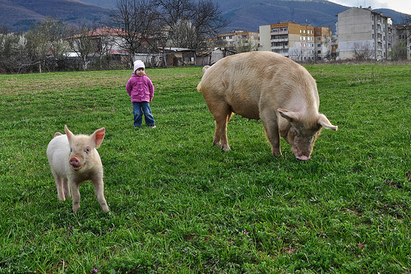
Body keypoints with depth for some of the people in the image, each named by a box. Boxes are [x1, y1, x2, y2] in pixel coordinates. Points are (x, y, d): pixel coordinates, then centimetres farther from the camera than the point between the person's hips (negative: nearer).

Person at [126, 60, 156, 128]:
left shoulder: (146, 79, 2)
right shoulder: (132, 79, -2)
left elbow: (151, 87, 13)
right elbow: (128, 87, 12)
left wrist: (151, 96, 14)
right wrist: (131, 95, 14)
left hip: (145, 99, 1)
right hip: (135, 100, 0)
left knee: (147, 112, 3)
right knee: (137, 113, 0)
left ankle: (151, 123, 15)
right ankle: (137, 125, 14)